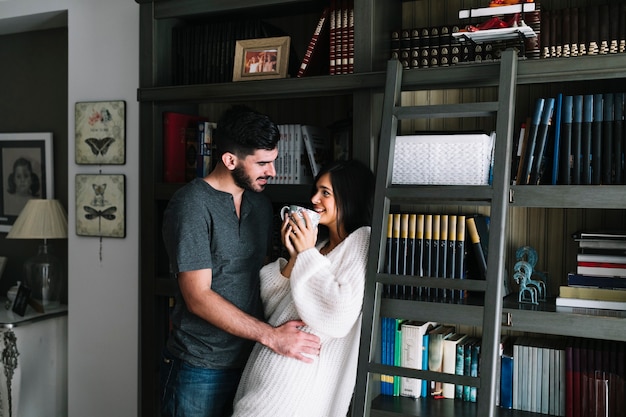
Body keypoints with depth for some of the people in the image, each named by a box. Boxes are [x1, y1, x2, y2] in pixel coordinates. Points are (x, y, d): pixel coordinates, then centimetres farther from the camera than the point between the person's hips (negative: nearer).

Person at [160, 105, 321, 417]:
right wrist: (271, 336, -22)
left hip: (250, 361, 6)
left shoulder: (261, 204, 7)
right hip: (200, 369, -6)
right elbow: (198, 297, -20)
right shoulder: (192, 205, -16)